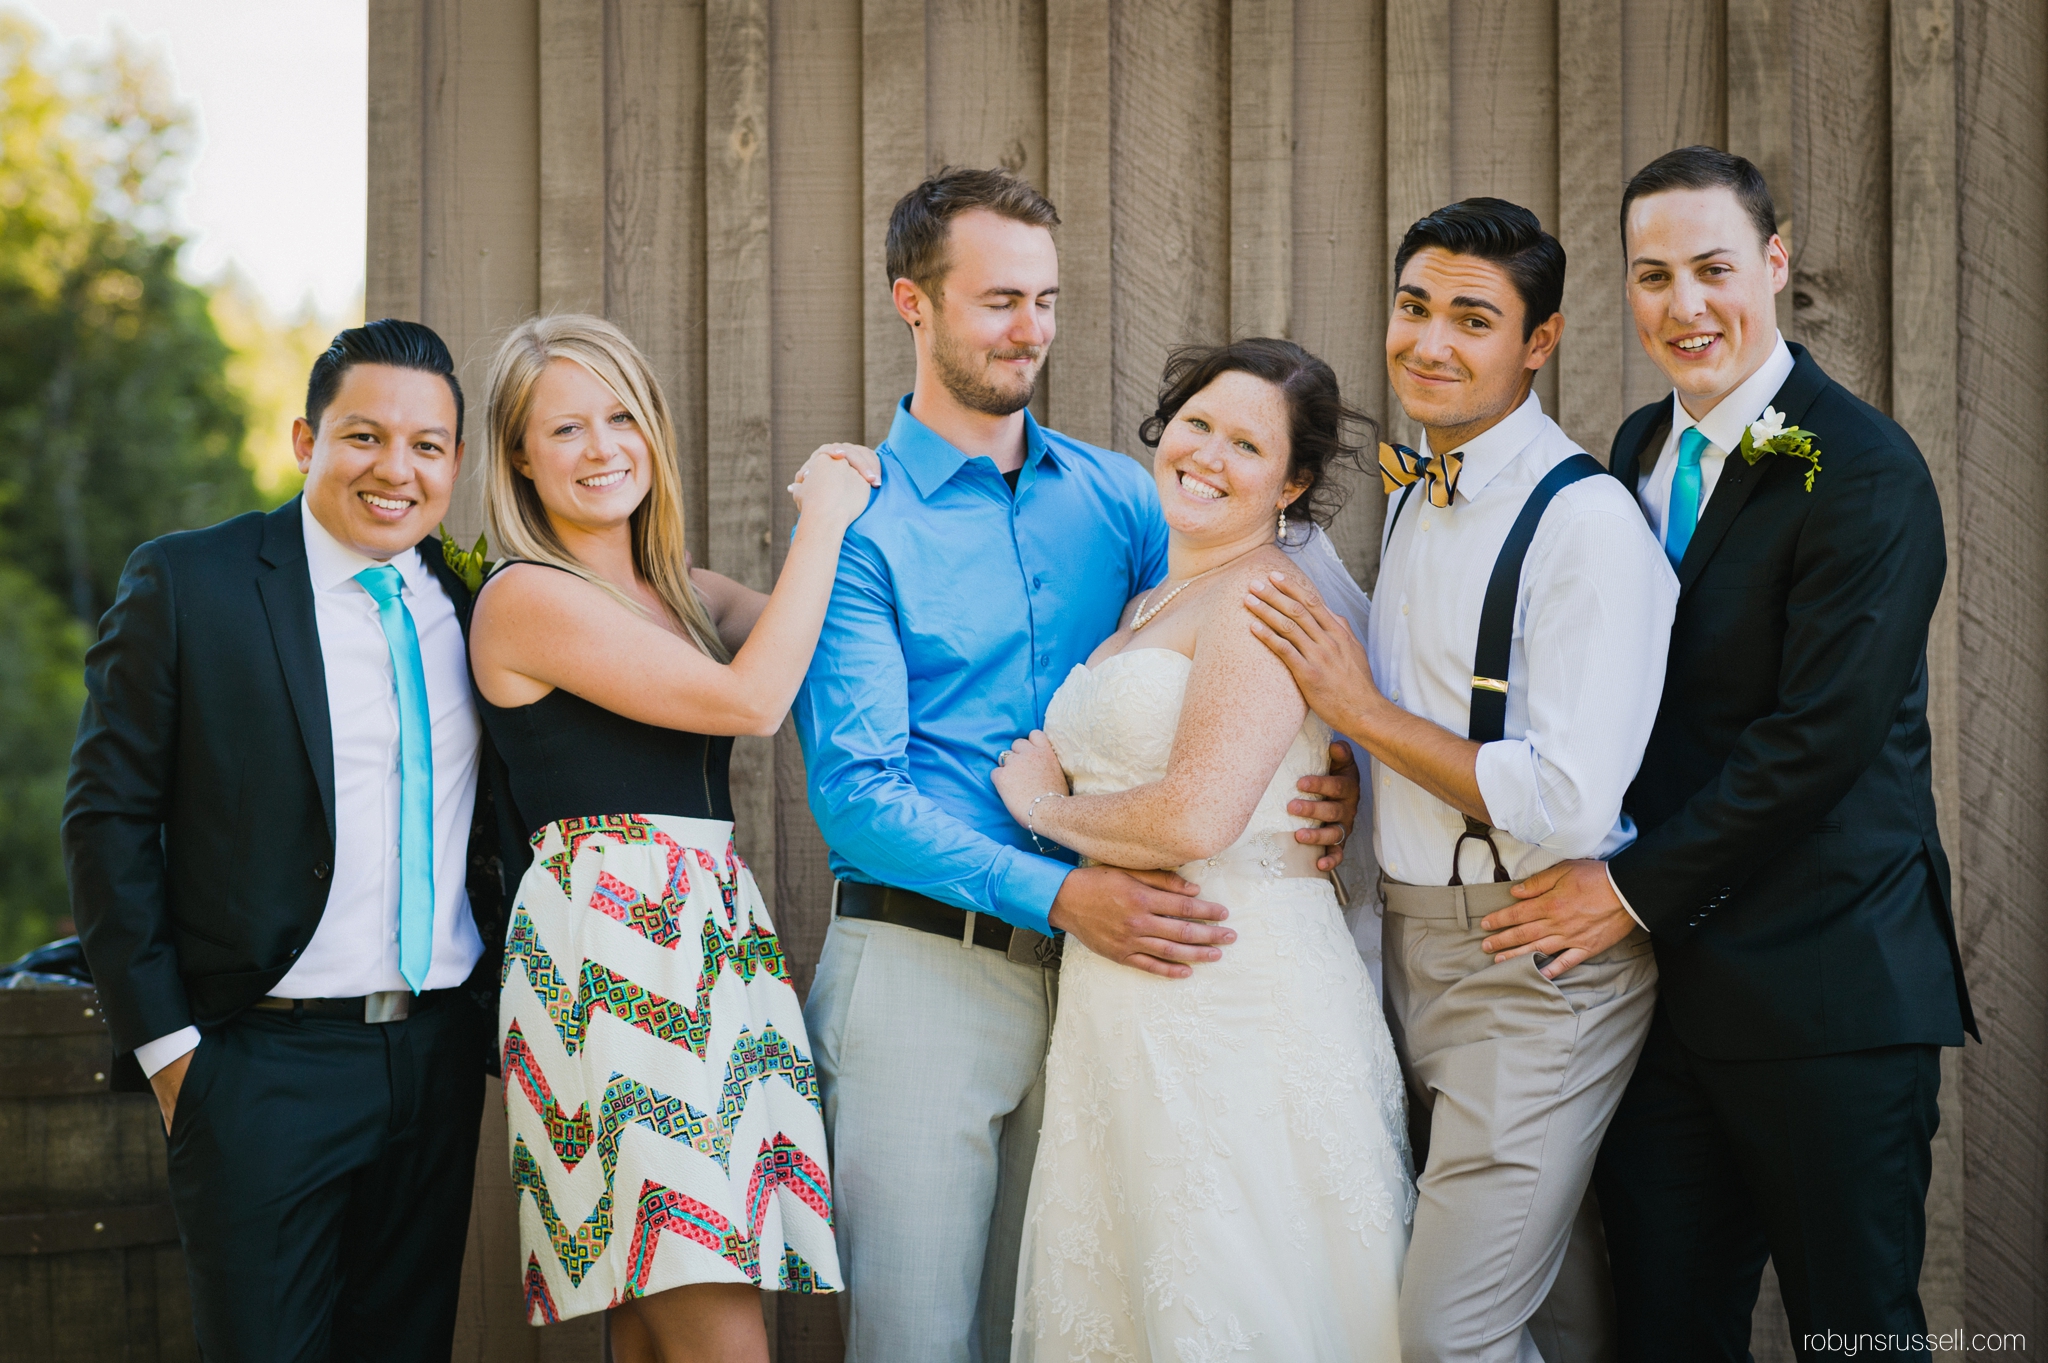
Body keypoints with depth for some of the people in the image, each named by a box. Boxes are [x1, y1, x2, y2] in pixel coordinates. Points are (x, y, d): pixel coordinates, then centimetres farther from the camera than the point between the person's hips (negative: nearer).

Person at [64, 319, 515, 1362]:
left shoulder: (473, 609, 7)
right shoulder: (185, 584, -6)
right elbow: (108, 817, -5)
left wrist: (496, 1017, 9)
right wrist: (164, 1041, -8)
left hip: (440, 1060, 4)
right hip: (265, 1066, -4)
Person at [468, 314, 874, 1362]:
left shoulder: (682, 594, 18)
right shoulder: (526, 597, -5)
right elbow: (751, 698, -10)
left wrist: (844, 508, 9)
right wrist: (822, 523, -1)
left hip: (713, 939, 7)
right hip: (607, 948, -7)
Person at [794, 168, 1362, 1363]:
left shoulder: (1119, 498, 9)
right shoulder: (860, 522, -6)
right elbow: (857, 794, -13)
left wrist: (1324, 781, -9)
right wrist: (1060, 896, -23)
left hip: (1097, 969, 4)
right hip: (923, 969, -4)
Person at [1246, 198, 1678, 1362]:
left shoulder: (1588, 523, -18)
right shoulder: (1414, 497, 10)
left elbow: (1570, 805, -24)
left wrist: (1363, 709, -17)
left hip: (1540, 969, -8)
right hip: (1417, 946, 8)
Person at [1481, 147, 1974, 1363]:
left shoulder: (1861, 470, -12)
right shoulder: (1641, 450, 12)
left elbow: (1819, 736, -18)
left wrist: (1638, 890, -14)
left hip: (1825, 988, -7)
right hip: (1666, 973, 7)